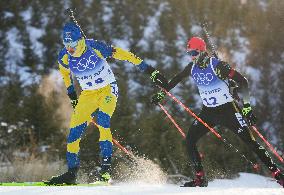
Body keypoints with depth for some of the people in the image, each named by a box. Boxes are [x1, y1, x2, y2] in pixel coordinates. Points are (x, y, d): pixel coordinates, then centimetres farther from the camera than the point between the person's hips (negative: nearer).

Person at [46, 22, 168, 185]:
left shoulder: (95, 47, -23)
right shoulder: (64, 57, -11)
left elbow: (123, 54, -18)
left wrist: (149, 70, -18)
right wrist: (72, 96, 19)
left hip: (108, 90, -4)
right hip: (88, 95, 4)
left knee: (102, 120, -29)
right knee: (75, 130, -6)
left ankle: (106, 168, -29)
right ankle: (72, 173, 6)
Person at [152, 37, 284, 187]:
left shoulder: (217, 66, -19)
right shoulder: (193, 67, 0)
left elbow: (242, 81, -20)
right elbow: (176, 79, 20)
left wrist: (246, 106, -27)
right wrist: (162, 93, 19)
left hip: (228, 110, -6)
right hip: (208, 112, 6)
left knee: (249, 140, -11)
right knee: (189, 141, -6)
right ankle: (200, 179, 4)